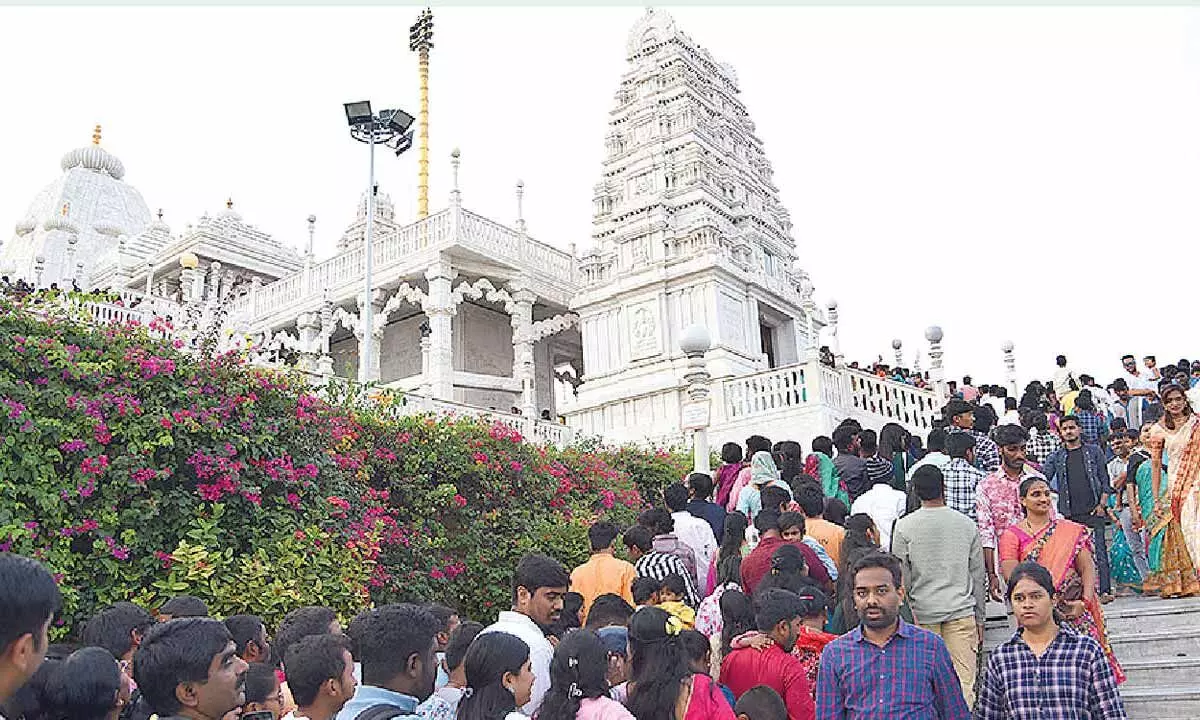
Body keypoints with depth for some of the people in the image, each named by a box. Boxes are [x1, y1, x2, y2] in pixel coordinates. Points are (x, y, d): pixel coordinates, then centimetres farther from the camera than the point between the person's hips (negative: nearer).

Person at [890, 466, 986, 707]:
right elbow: (979, 577, 8)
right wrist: (980, 620, 16)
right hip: (962, 611, 1)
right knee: (964, 681, 2)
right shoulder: (966, 524, 2)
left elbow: (902, 578, -2)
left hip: (922, 613, -1)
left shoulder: (904, 526, -4)